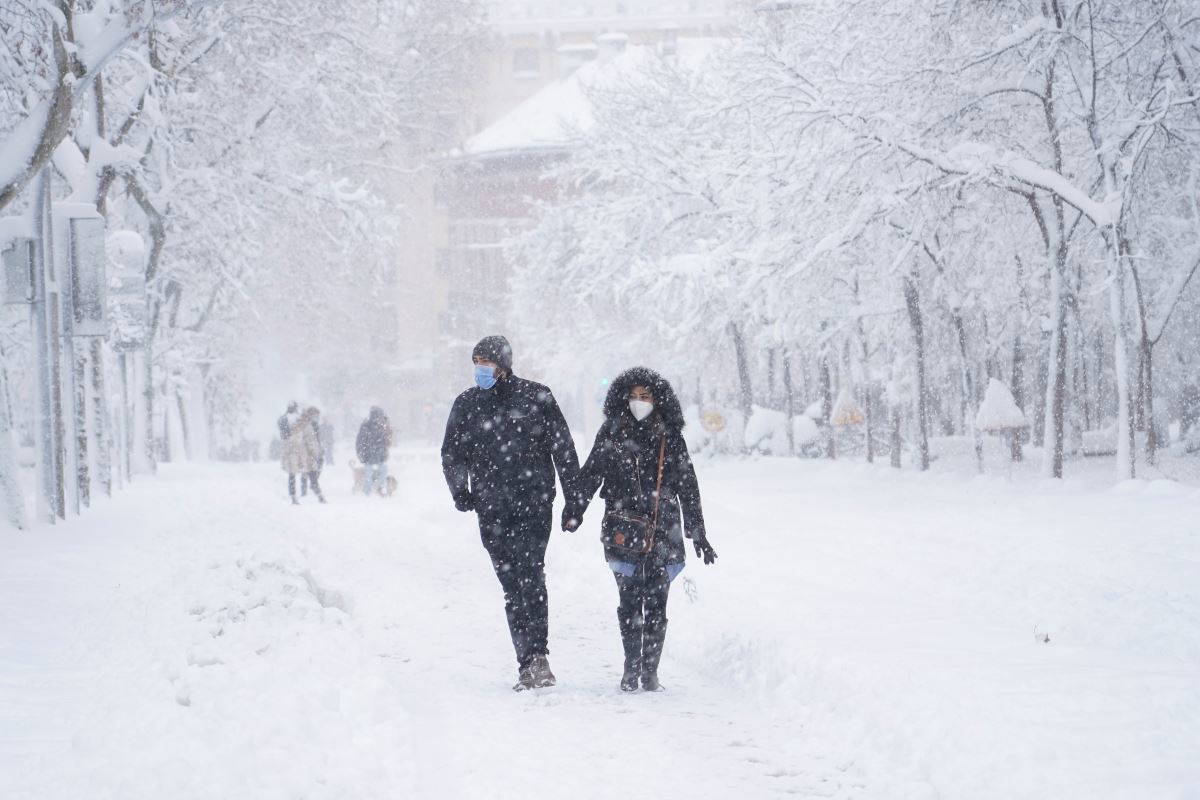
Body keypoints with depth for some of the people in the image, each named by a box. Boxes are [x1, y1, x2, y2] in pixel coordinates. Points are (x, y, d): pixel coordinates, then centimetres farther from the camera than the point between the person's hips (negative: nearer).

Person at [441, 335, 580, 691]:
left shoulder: (536, 397, 1)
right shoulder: (467, 404, 10)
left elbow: (563, 448, 5)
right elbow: (452, 453, 14)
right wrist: (460, 489, -3)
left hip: (534, 503, -3)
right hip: (492, 510, 3)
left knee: (530, 575, -17)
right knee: (511, 583, 4)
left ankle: (536, 657, -22)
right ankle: (532, 662, 8)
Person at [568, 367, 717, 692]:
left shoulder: (669, 437, 8)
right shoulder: (612, 433, 6)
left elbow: (688, 487, 12)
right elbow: (590, 475, 6)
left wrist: (698, 534, 11)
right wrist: (574, 512, -8)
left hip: (663, 532, 1)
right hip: (624, 530, -1)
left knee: (656, 604, -1)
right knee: (630, 601, -2)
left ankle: (650, 671, 5)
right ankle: (631, 668, 9)